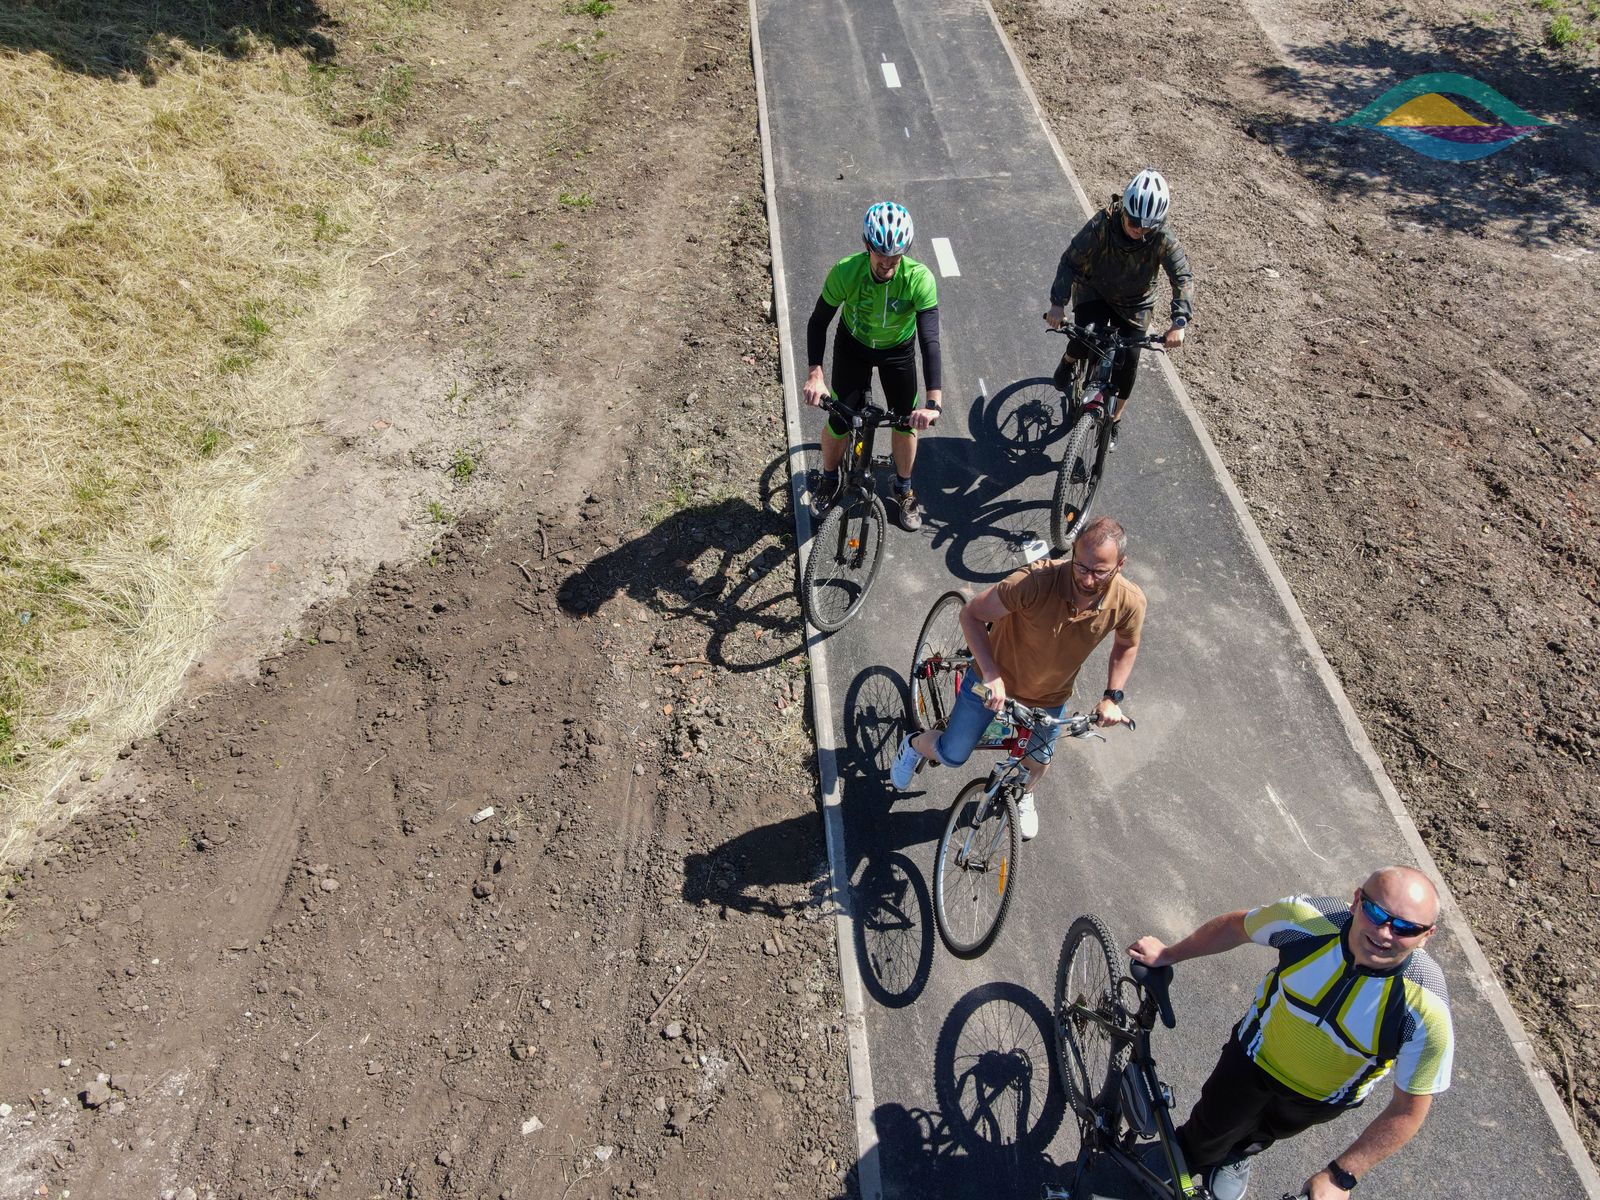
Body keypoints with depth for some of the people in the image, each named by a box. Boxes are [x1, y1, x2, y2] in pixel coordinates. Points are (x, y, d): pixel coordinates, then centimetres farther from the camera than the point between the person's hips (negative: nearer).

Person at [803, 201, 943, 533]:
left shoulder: (919, 278, -33)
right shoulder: (846, 271, -31)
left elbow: (930, 340, -38)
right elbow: (819, 321, -21)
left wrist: (934, 402, -48)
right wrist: (815, 374, -35)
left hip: (898, 350, 0)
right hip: (853, 345, 0)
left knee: (907, 421, 3)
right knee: (839, 420, -1)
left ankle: (903, 489, 29)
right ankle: (829, 479, 30)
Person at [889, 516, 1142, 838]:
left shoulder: (1130, 601, -26)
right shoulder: (1036, 581, -39)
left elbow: (1127, 645, -2)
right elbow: (972, 614, -27)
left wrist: (1112, 697, -10)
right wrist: (991, 674, -35)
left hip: (1050, 697, 3)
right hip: (995, 681, -3)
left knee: (1038, 760, 28)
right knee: (951, 755, 9)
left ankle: (1024, 796, 64)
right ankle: (913, 745, 45)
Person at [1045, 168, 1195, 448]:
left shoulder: (1163, 239, -26)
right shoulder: (1102, 225, -29)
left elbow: (1182, 277, -30)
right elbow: (1071, 261, -26)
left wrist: (1180, 322, -45)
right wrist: (1058, 302, -39)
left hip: (1134, 303, 1)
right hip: (1093, 292, -1)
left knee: (1129, 360, -6)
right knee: (1087, 340, -28)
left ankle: (1115, 418, 19)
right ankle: (1069, 361, 11)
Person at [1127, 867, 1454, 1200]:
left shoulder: (1427, 1010, -38)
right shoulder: (1306, 917, -35)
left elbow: (1409, 1110, -24)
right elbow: (1238, 925, -13)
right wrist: (1168, 954, -2)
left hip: (1322, 1098, 0)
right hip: (1255, 1055, 0)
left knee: (1264, 1132, 31)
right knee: (1208, 1134, 22)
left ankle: (1238, 1155, 65)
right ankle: (1183, 1163, 56)